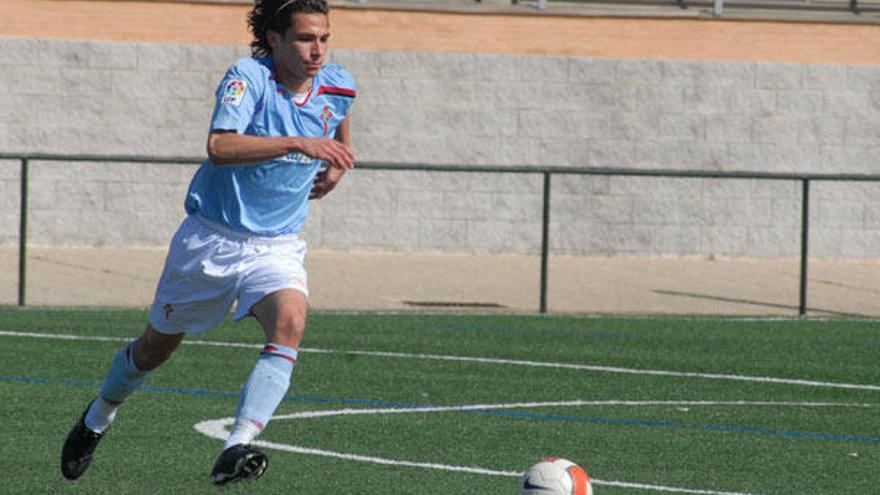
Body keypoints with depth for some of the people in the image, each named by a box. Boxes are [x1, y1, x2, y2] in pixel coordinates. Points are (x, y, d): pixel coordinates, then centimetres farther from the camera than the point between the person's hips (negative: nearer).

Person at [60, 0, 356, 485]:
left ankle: (237, 448, -38)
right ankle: (100, 415, 46)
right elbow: (220, 147, -37)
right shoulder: (247, 77, -19)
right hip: (211, 239, -3)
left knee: (289, 322, -29)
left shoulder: (338, 87, -2)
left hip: (277, 245, 3)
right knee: (158, 345, 15)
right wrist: (299, 144, -43)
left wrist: (336, 164, 19)